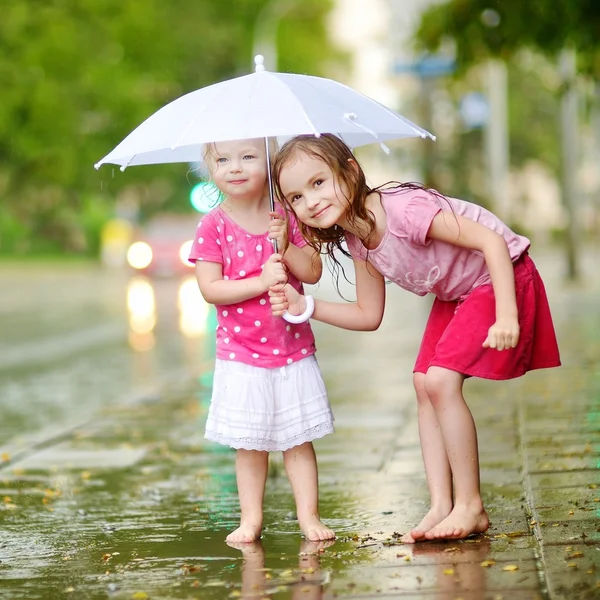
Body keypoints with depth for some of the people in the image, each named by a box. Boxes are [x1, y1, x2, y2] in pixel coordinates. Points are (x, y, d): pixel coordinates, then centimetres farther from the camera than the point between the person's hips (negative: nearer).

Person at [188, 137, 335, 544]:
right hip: (241, 356, -1)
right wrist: (261, 282, -22)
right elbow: (210, 289, -13)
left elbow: (314, 272, -3)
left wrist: (286, 247, -19)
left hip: (294, 350, 2)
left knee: (299, 439, 5)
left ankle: (309, 515, 12)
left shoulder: (286, 218, 1)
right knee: (249, 444, 5)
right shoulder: (213, 227, -6)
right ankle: (251, 518, 15)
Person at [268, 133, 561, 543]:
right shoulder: (356, 241, -4)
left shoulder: (403, 209, -32)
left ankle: (471, 508, -7)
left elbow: (492, 241, -32)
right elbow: (369, 315, 4)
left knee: (441, 381, -18)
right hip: (455, 293, 9)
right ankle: (442, 506, 3)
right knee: (425, 385, 1)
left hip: (500, 277, -9)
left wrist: (507, 317, -37)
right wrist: (304, 307, -9)